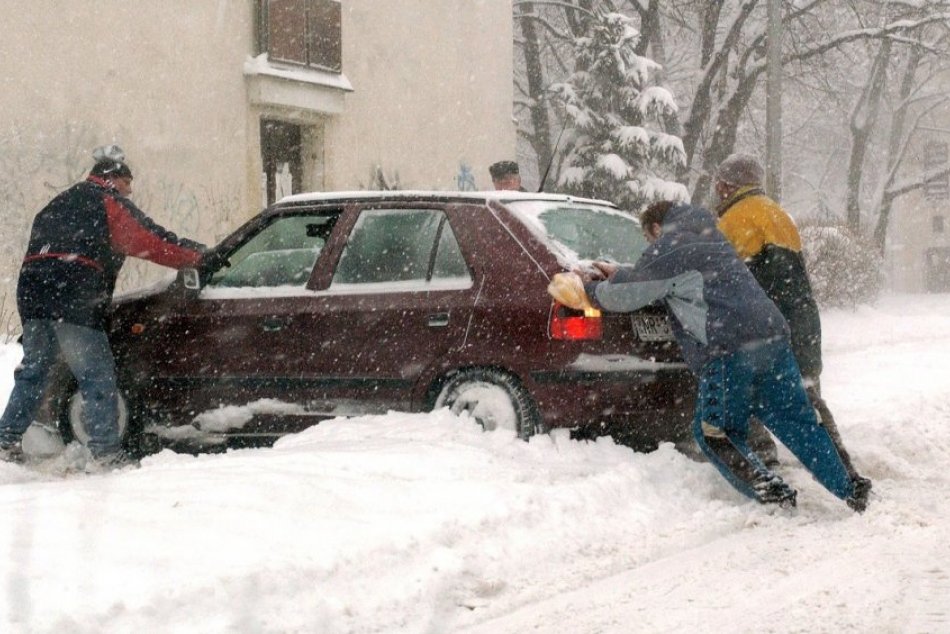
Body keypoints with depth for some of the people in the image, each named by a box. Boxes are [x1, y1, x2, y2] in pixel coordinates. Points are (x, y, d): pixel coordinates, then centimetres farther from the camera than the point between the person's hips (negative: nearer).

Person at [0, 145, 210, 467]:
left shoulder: (57, 205, 30)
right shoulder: (109, 202, 5)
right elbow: (152, 241, -1)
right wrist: (200, 256, 5)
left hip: (31, 295, 7)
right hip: (75, 303, -7)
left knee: (32, 371, 15)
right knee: (97, 377, -4)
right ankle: (106, 450, -8)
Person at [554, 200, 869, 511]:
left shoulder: (667, 248, 3)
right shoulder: (709, 239, 29)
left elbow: (627, 296, 9)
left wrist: (591, 288, 26)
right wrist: (618, 274, 46)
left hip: (730, 350, -8)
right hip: (773, 337, 8)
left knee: (714, 432, 6)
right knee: (798, 423, 10)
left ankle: (773, 494, -8)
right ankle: (851, 492, 4)